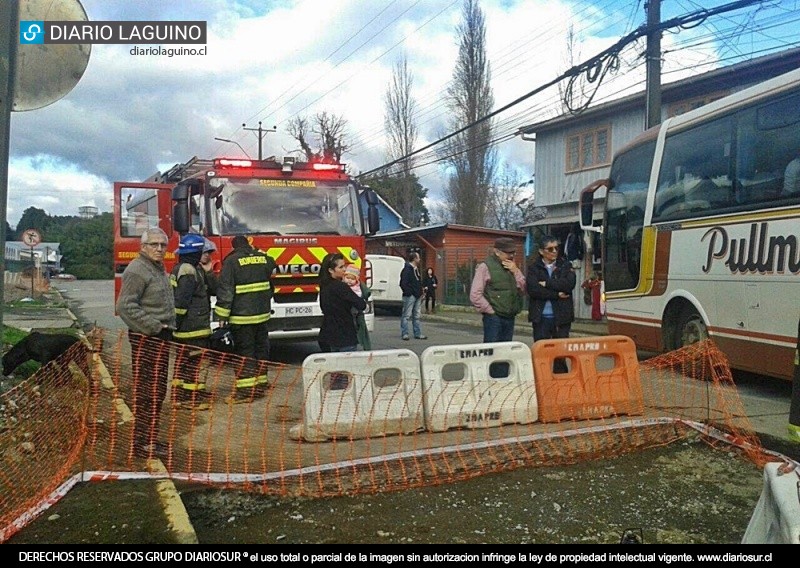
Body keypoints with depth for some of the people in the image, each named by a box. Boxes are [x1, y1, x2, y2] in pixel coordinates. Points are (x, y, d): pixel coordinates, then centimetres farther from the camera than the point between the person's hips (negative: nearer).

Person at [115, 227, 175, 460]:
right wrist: (154, 326, -20)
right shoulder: (137, 270, -13)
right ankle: (143, 443, 0)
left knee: (157, 390, 15)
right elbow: (125, 306, -20)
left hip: (159, 337, 10)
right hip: (145, 338, -10)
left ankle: (150, 438, 26)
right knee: (146, 392, -7)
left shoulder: (158, 269, 18)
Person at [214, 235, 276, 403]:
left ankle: (245, 391, -2)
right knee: (261, 349, 13)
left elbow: (225, 290, -12)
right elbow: (271, 285, 23)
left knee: (244, 351, -2)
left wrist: (222, 315, -8)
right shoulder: (264, 258, 8)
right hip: (262, 313, 6)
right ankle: (261, 385, 21)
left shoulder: (231, 261, -8)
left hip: (242, 315, -5)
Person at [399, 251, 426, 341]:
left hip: (417, 296, 9)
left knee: (416, 316, 12)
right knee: (406, 315, -4)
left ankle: (417, 334, 17)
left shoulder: (416, 269, 17)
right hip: (410, 296, -9)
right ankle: (404, 334, -1)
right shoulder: (407, 269, -13)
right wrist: (408, 292, -19)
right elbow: (403, 283, -18)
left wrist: (420, 292, 13)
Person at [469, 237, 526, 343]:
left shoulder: (512, 267, 15)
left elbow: (523, 291, 9)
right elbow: (475, 295, -11)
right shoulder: (485, 267, -6)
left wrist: (516, 272, -2)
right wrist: (490, 311, -10)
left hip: (510, 318, 7)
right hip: (493, 318, -7)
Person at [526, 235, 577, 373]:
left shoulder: (565, 265, 10)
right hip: (541, 317, -1)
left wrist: (547, 283, -9)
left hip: (561, 316, 1)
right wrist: (557, 294, -11)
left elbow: (570, 284, -9)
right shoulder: (534, 268, 5)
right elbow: (532, 289, -11)